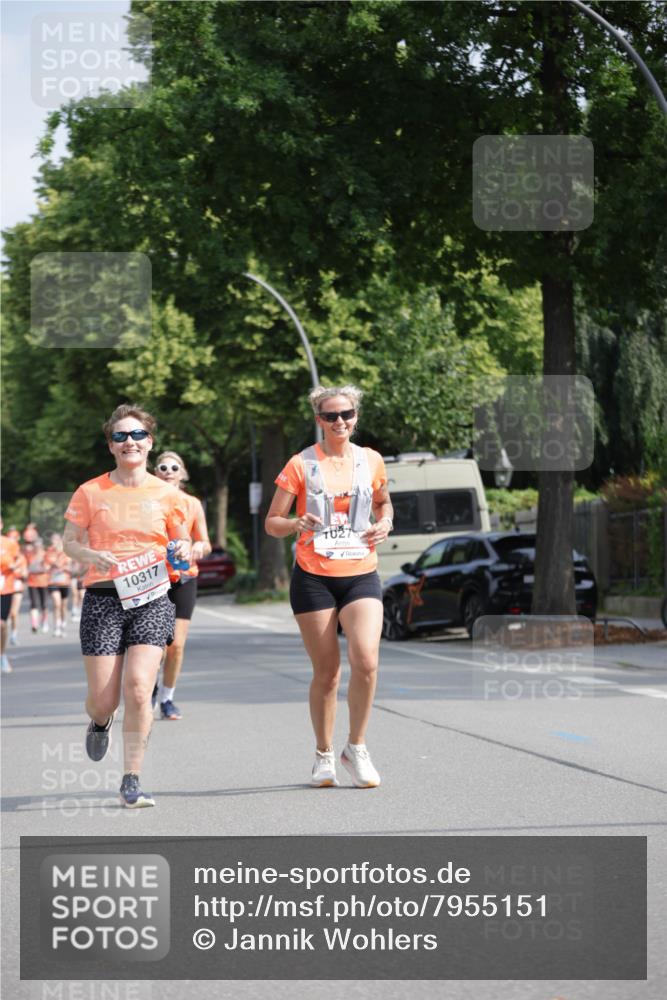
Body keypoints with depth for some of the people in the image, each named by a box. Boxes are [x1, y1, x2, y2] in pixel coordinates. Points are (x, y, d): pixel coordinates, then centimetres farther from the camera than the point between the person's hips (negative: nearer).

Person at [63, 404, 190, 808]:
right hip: (103, 598, 0)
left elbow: (183, 541, 17)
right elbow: (69, 542, 8)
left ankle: (132, 782, -6)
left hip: (151, 598, 0)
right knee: (104, 699, -2)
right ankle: (100, 722, 39)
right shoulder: (91, 493, 3)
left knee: (139, 687, -17)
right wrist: (91, 556, -13)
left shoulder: (166, 494, 6)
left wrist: (184, 550, -7)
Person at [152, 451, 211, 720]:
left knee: (177, 644, -3)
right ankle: (151, 685, 20)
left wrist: (199, 546, -15)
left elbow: (206, 544, 8)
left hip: (184, 578, 2)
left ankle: (167, 698, 16)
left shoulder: (193, 504, 6)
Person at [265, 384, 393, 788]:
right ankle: (324, 755, 20)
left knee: (366, 661, -17)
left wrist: (385, 523, 5)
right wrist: (297, 524, -18)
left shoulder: (371, 461, 7)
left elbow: (383, 501, 26)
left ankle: (357, 748, 2)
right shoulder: (302, 464, -1)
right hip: (314, 578, -1)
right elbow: (272, 523, 3)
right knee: (326, 671, 2)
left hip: (361, 576, 2)